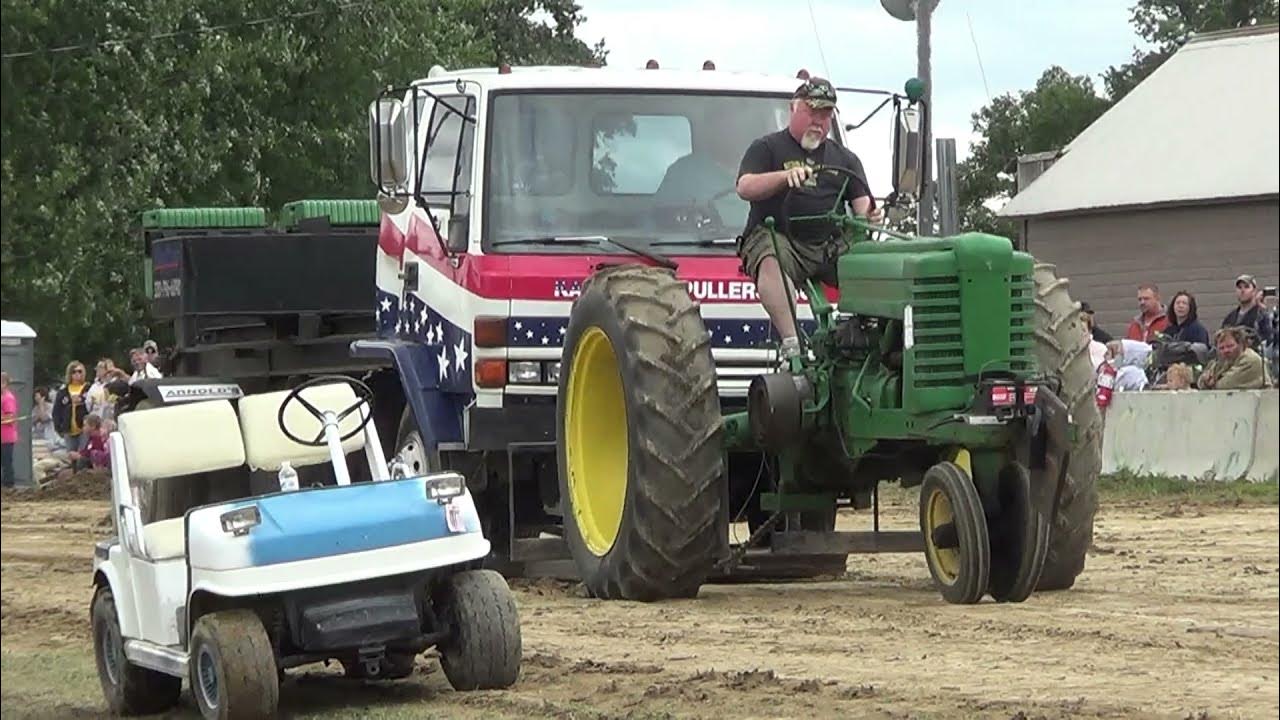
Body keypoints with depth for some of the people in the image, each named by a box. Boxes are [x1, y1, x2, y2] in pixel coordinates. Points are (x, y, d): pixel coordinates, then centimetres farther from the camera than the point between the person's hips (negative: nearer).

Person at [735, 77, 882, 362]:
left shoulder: (844, 159, 24)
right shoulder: (767, 148, 11)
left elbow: (861, 203, 14)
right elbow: (745, 188, -5)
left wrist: (869, 215, -13)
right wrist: (786, 175, -24)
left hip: (831, 243, 4)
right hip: (776, 235, -4)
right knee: (771, 264, -39)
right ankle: (791, 343, -48)